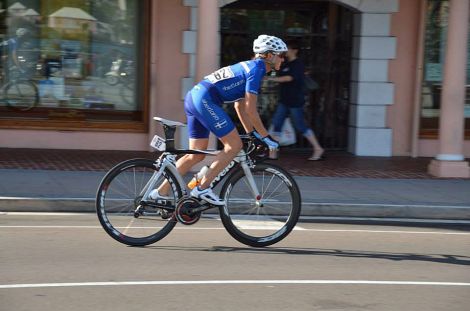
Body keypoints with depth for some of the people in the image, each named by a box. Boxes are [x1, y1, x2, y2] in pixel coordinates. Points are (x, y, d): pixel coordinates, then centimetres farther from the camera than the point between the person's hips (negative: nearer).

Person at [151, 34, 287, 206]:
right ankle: (203, 188, -6)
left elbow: (240, 106, 27)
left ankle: (160, 192, 16)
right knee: (234, 145, -7)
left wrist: (252, 133, 27)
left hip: (193, 97, 10)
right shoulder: (257, 69, -6)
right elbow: (250, 110, -10)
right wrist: (266, 137, -3)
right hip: (205, 100, -10)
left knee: (196, 155, 14)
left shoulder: (248, 67, 24)